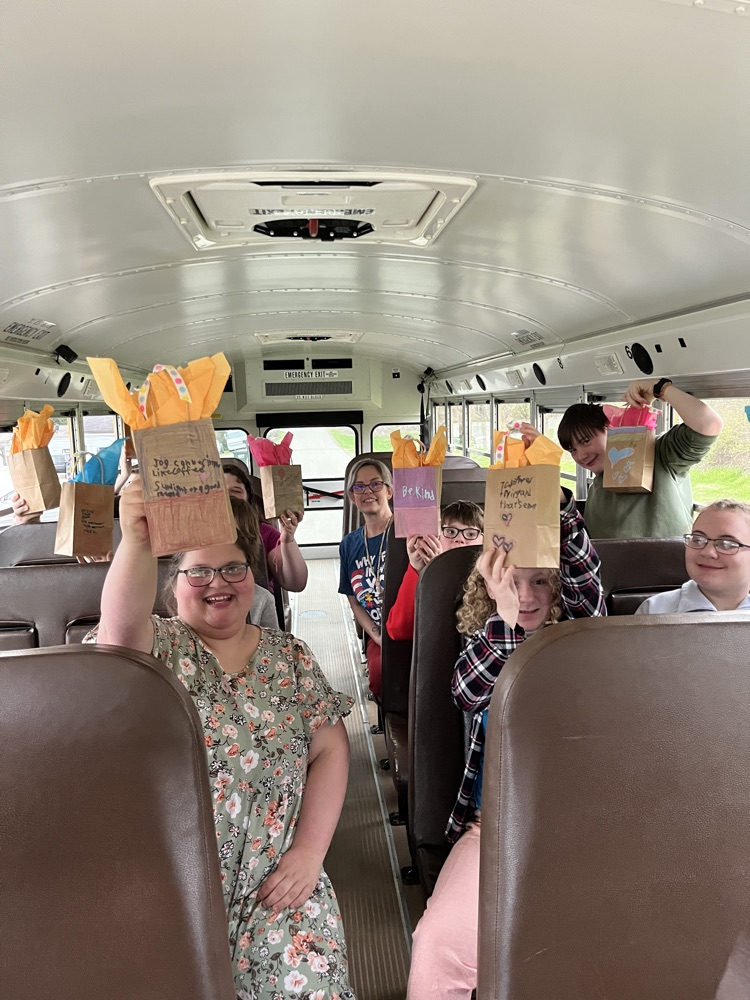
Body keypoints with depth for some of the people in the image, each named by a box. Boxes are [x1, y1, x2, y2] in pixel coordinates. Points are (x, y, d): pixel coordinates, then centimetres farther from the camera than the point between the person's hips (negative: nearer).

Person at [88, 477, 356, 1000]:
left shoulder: (289, 655, 7)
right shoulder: (160, 647, 0)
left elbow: (330, 749, 2)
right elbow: (121, 626, -24)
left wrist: (311, 849, -9)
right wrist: (137, 543, -43)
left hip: (276, 875, 2)